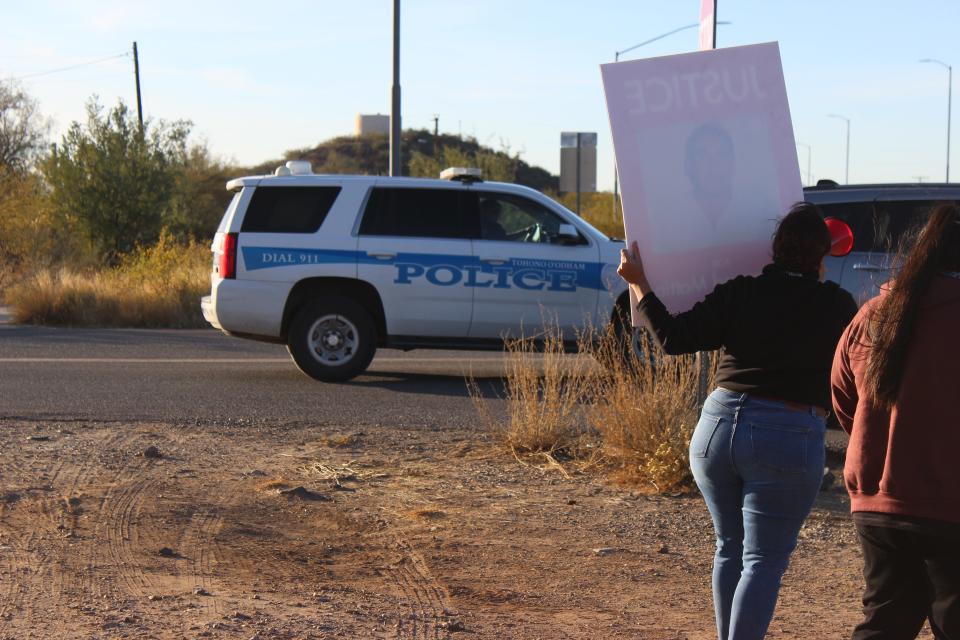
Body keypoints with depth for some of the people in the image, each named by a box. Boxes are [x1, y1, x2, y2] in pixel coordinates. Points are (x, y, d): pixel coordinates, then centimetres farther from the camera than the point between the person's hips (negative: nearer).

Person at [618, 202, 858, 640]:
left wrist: (639, 283, 10)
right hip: (787, 440, -3)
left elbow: (671, 338, -3)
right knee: (764, 560, 3)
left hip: (718, 428, 3)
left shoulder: (740, 294, 1)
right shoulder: (837, 307, -2)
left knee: (730, 548, 20)